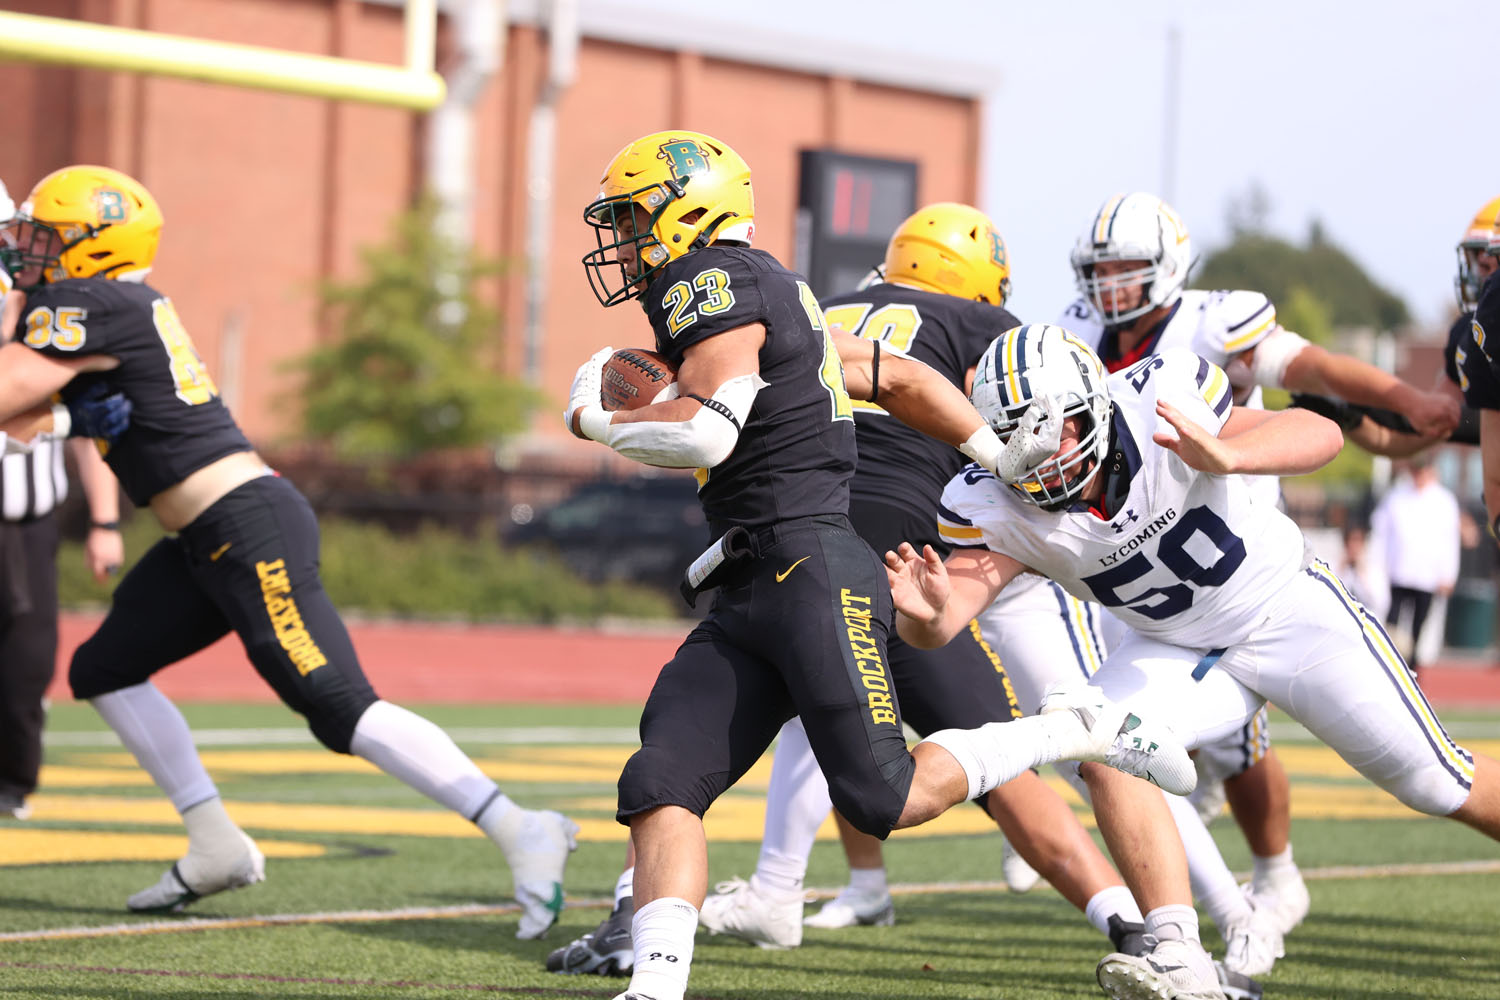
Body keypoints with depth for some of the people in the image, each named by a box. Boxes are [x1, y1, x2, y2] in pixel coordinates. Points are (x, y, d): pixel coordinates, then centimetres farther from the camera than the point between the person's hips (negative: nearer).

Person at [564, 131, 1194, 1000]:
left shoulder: (712, 283, -6)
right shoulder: (771, 299, 23)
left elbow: (707, 431, -20)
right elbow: (898, 379, 28)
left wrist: (596, 419, -3)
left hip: (812, 569, -10)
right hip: (748, 602, 10)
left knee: (886, 801, -12)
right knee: (661, 788, -6)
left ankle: (1077, 730, 5)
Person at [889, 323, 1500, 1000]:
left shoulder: (1161, 402, -29)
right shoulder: (997, 504, -21)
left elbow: (1320, 435, -31)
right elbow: (940, 626, -29)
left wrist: (1222, 456, -50)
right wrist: (924, 612, -53)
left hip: (1289, 610, -2)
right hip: (1177, 650, 2)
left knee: (1438, 784, 1)